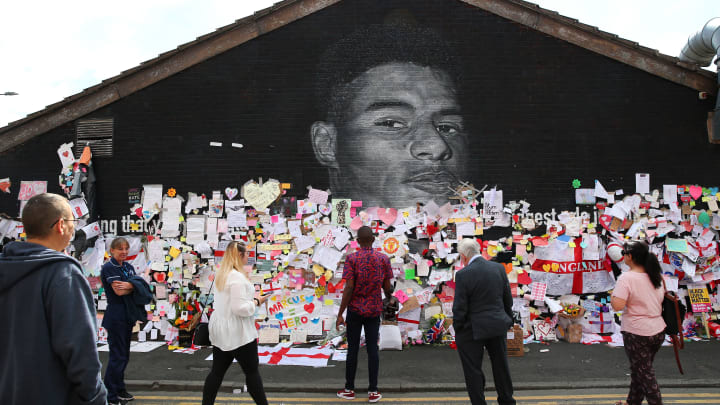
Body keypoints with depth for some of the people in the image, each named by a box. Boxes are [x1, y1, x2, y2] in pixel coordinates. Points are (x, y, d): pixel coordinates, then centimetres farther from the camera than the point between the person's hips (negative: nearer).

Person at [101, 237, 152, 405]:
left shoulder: (128, 266, 13)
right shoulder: (109, 267, -10)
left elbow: (140, 283, 0)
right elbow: (119, 291, -19)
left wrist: (129, 285, -19)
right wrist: (135, 286, -6)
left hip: (128, 315, 8)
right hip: (115, 316, -8)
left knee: (124, 355, 15)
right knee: (117, 356, -4)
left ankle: (119, 390, 26)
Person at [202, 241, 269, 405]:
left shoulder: (221, 275, 9)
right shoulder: (238, 277, -21)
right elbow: (240, 308, -26)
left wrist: (250, 299, 12)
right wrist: (256, 302, -11)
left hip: (220, 330, 9)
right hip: (237, 332, -8)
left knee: (217, 371, 13)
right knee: (252, 371, 4)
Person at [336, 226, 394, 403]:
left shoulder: (351, 258, -9)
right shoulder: (383, 259, -1)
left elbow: (348, 288, -13)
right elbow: (387, 287, 1)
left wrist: (340, 314, -10)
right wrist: (389, 296, 24)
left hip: (355, 310, -2)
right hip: (374, 310, 2)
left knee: (352, 349, 7)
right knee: (372, 349, 6)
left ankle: (349, 389, 17)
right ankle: (373, 391, 9)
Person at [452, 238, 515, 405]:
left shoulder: (463, 274, -18)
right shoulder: (499, 268, 0)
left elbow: (459, 308, -15)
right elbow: (508, 299, 8)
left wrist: (458, 328, -1)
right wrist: (508, 320, 20)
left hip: (473, 330, -6)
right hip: (498, 326, 6)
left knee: (473, 371, 8)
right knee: (501, 366, 21)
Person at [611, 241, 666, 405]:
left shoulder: (627, 277, -19)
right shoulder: (656, 276, 4)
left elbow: (618, 305, -27)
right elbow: (661, 300, 16)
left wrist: (612, 295, -9)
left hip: (637, 333, -7)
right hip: (658, 331, 8)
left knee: (644, 372, 7)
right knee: (639, 368, 21)